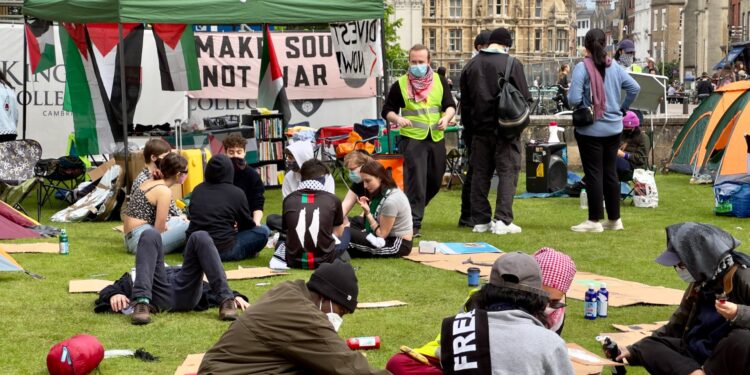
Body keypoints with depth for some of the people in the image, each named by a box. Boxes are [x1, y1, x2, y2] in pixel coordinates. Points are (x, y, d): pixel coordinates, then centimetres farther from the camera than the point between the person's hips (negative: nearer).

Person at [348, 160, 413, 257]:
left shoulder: (391, 201, -25)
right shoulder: (381, 191, 3)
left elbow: (381, 234, -19)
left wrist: (367, 213, -20)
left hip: (398, 244, -10)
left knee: (348, 234, -21)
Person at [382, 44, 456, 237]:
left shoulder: (440, 81, 7)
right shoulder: (400, 85, 0)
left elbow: (450, 105, 7)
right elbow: (387, 110, 5)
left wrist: (446, 118, -14)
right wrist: (397, 119, -16)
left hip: (436, 138, 4)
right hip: (412, 139, -4)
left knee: (435, 181, 14)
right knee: (415, 182, -11)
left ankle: (414, 210, 36)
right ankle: (413, 223, -7)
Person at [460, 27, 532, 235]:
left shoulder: (471, 65, 7)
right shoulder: (512, 64, -8)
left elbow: (464, 101, 11)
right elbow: (524, 97, -7)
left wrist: (470, 127, 17)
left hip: (480, 129, 4)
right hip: (506, 130, -4)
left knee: (480, 173, 11)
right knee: (508, 172, 0)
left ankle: (481, 220, 13)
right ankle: (502, 220, -7)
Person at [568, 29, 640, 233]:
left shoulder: (582, 67, -14)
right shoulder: (615, 67, 2)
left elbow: (574, 99, -19)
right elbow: (635, 88, 3)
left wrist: (569, 97, 3)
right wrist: (622, 109, 13)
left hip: (590, 129, -5)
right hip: (613, 128, 5)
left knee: (593, 173, 0)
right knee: (610, 172, 13)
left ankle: (594, 221, 3)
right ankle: (614, 219, 20)